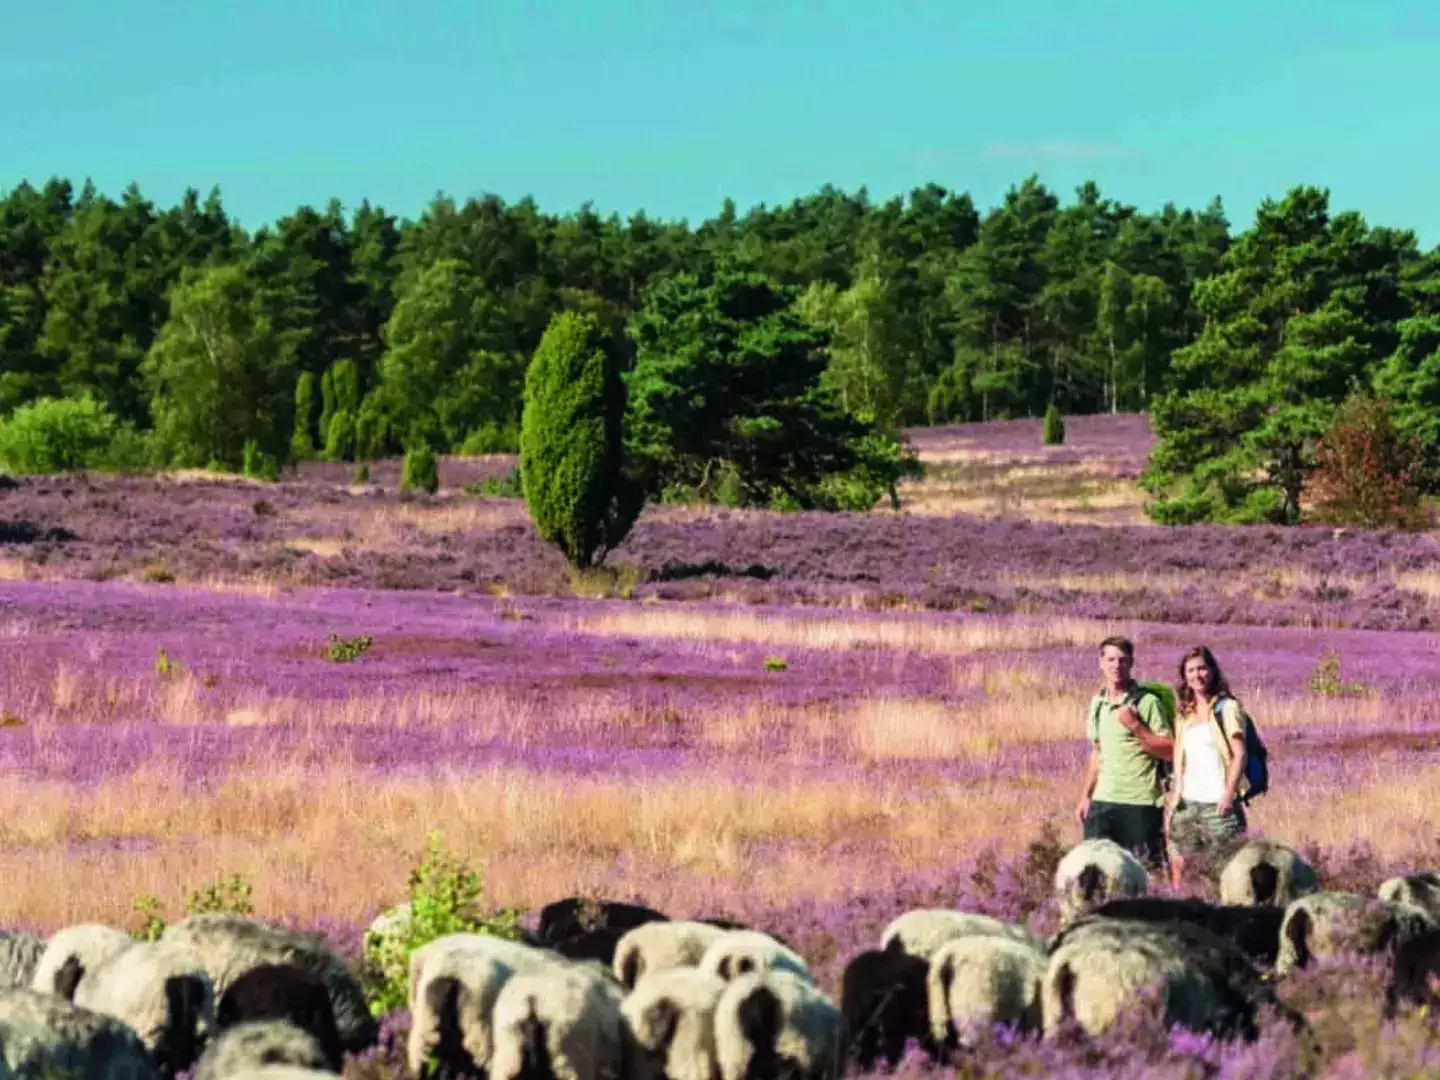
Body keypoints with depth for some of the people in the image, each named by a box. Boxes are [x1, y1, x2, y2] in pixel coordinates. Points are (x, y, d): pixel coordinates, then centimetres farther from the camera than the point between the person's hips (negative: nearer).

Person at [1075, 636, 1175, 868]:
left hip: (1140, 803, -5)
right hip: (1102, 801, 5)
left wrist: (1136, 726, -18)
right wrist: (1086, 795, 16)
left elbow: (1169, 751, -9)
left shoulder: (1147, 702, -6)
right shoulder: (1098, 703, 13)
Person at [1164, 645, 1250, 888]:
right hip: (1187, 802, 6)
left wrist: (1229, 793, -18)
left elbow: (1239, 754, -7)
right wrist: (1173, 802, 14)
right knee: (1178, 866, 1)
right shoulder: (1184, 713, 18)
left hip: (1217, 804, -6)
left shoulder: (1226, 708, 0)